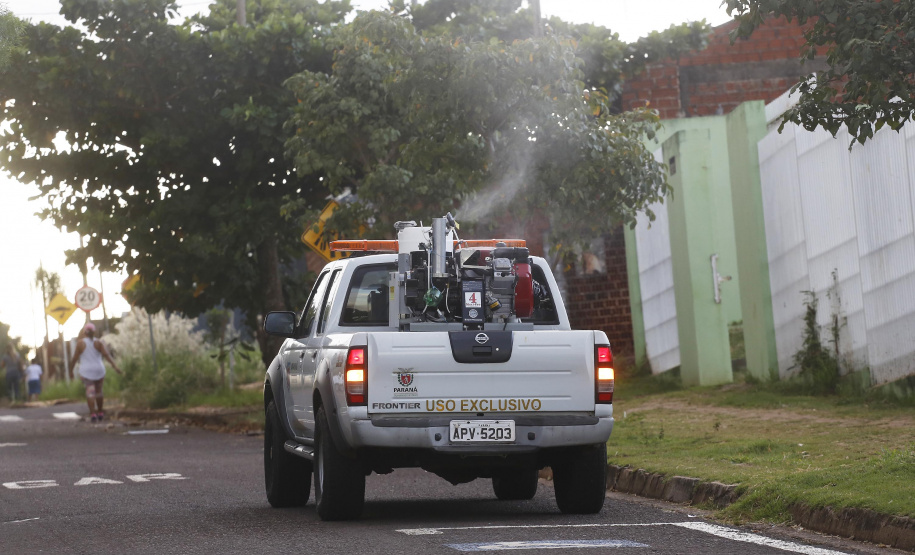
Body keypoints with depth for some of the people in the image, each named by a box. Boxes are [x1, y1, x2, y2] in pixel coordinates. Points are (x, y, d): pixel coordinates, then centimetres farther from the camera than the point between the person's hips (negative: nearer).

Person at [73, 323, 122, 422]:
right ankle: (100, 413, 25)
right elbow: (106, 355, -14)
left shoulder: (81, 343, -6)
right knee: (98, 391, 18)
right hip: (99, 370, 2)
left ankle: (93, 414, -22)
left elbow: (75, 357, -2)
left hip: (86, 371, -2)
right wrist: (115, 366, -20)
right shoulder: (98, 342, -3)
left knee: (90, 392, -8)